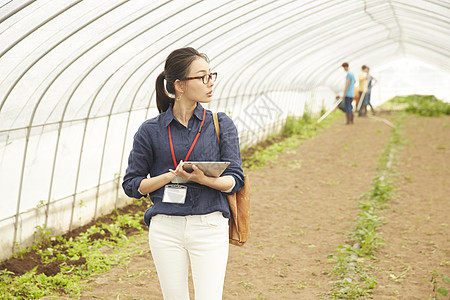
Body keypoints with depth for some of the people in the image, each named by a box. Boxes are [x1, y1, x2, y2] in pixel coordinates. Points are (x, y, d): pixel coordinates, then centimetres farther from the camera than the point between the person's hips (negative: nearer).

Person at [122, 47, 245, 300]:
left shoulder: (221, 124, 3)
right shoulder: (151, 131, 2)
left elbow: (234, 179, 0)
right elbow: (132, 184, 4)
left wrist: (203, 179, -19)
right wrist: (170, 177, -11)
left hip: (209, 226, 0)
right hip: (165, 228, 1)